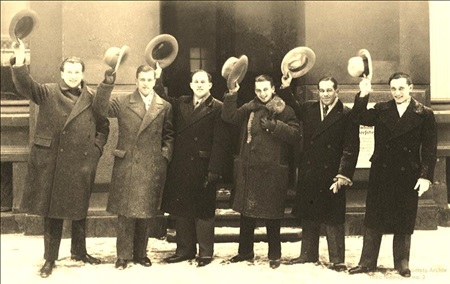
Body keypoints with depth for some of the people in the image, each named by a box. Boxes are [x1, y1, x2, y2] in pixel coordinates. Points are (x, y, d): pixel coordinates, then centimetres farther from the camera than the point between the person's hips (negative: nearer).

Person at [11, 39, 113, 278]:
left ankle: (79, 251, 31)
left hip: (81, 164, 2)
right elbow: (25, 86, -13)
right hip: (51, 162, -2)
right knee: (52, 211, 4)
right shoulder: (48, 93, 3)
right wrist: (19, 62, -28)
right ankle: (50, 258, 16)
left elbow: (103, 126, 14)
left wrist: (97, 148, 1)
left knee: (80, 211, 13)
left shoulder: (93, 97, 8)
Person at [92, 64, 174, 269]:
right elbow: (100, 108, -13)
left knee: (146, 212, 9)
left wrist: (165, 154, 0)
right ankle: (123, 255, 12)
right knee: (125, 211, 1)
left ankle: (140, 253, 22)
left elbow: (169, 134, 13)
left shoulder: (165, 107, 8)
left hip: (152, 167, 2)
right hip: (126, 164, -2)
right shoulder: (122, 102, 3)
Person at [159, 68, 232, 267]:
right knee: (181, 210, 11)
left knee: (203, 211, 3)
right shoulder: (180, 104, 10)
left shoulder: (217, 108, -6)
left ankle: (205, 252, 16)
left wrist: (214, 171, -17)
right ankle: (185, 250, 24)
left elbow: (220, 143, -11)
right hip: (180, 167, 5)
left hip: (202, 168, -5)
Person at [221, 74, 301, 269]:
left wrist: (275, 125, -19)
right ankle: (245, 251, 27)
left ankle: (274, 255, 19)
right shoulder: (249, 108, 11)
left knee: (272, 215, 4)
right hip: (248, 169, 4)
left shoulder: (284, 110, 0)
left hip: (272, 171, -4)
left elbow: (296, 134, -9)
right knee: (246, 211, 12)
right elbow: (229, 117, -1)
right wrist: (231, 95, -10)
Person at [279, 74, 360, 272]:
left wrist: (343, 175, -16)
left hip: (331, 176, -4)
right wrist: (285, 88, 8)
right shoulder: (308, 109, 8)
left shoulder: (346, 115, -6)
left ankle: (337, 260, 12)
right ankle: (308, 254, 27)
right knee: (308, 217, 14)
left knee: (333, 219, 2)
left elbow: (350, 149, -10)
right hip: (308, 174, 5)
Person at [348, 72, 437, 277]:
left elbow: (429, 149, -5)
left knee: (404, 223, 8)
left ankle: (402, 264, 23)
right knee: (373, 221, 8)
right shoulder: (381, 110, 6)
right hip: (381, 174, 2)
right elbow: (361, 119, -9)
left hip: (408, 177, -2)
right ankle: (367, 263, 17)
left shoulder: (424, 114, -2)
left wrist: (426, 176, -12)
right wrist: (363, 96, -20)